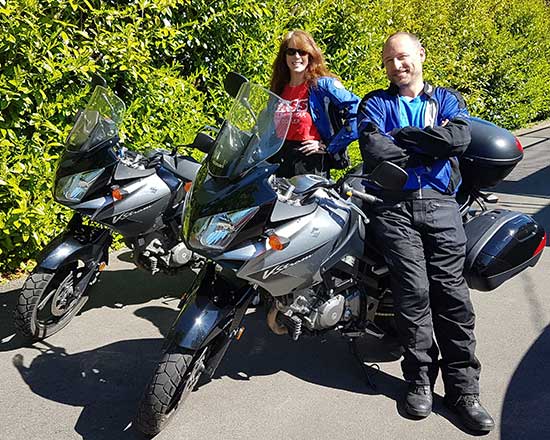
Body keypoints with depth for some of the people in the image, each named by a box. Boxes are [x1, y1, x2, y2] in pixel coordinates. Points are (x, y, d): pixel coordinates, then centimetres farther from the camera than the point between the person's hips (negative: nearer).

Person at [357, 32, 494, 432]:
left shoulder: (447, 99, 19)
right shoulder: (375, 103, 16)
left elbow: (460, 138, -4)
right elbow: (373, 151, -5)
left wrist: (402, 136, -3)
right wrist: (431, 147, -2)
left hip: (440, 202, 1)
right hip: (393, 206, -1)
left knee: (452, 292, -5)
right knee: (414, 292, -9)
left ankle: (464, 388, 3)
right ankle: (420, 379, 5)